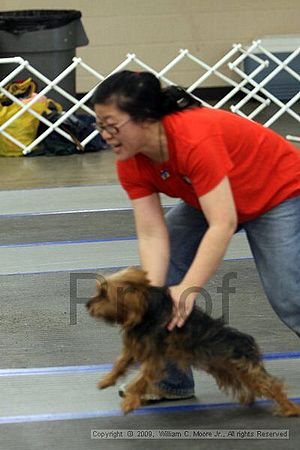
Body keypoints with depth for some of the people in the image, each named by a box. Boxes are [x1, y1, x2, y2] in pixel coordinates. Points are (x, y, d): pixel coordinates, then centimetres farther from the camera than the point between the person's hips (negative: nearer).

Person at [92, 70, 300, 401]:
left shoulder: (196, 139, -40)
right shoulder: (130, 161, -18)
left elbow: (222, 225, -42)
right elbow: (152, 235, -21)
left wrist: (188, 290, -47)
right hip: (209, 199, 7)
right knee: (158, 267, -5)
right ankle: (171, 382, 6)